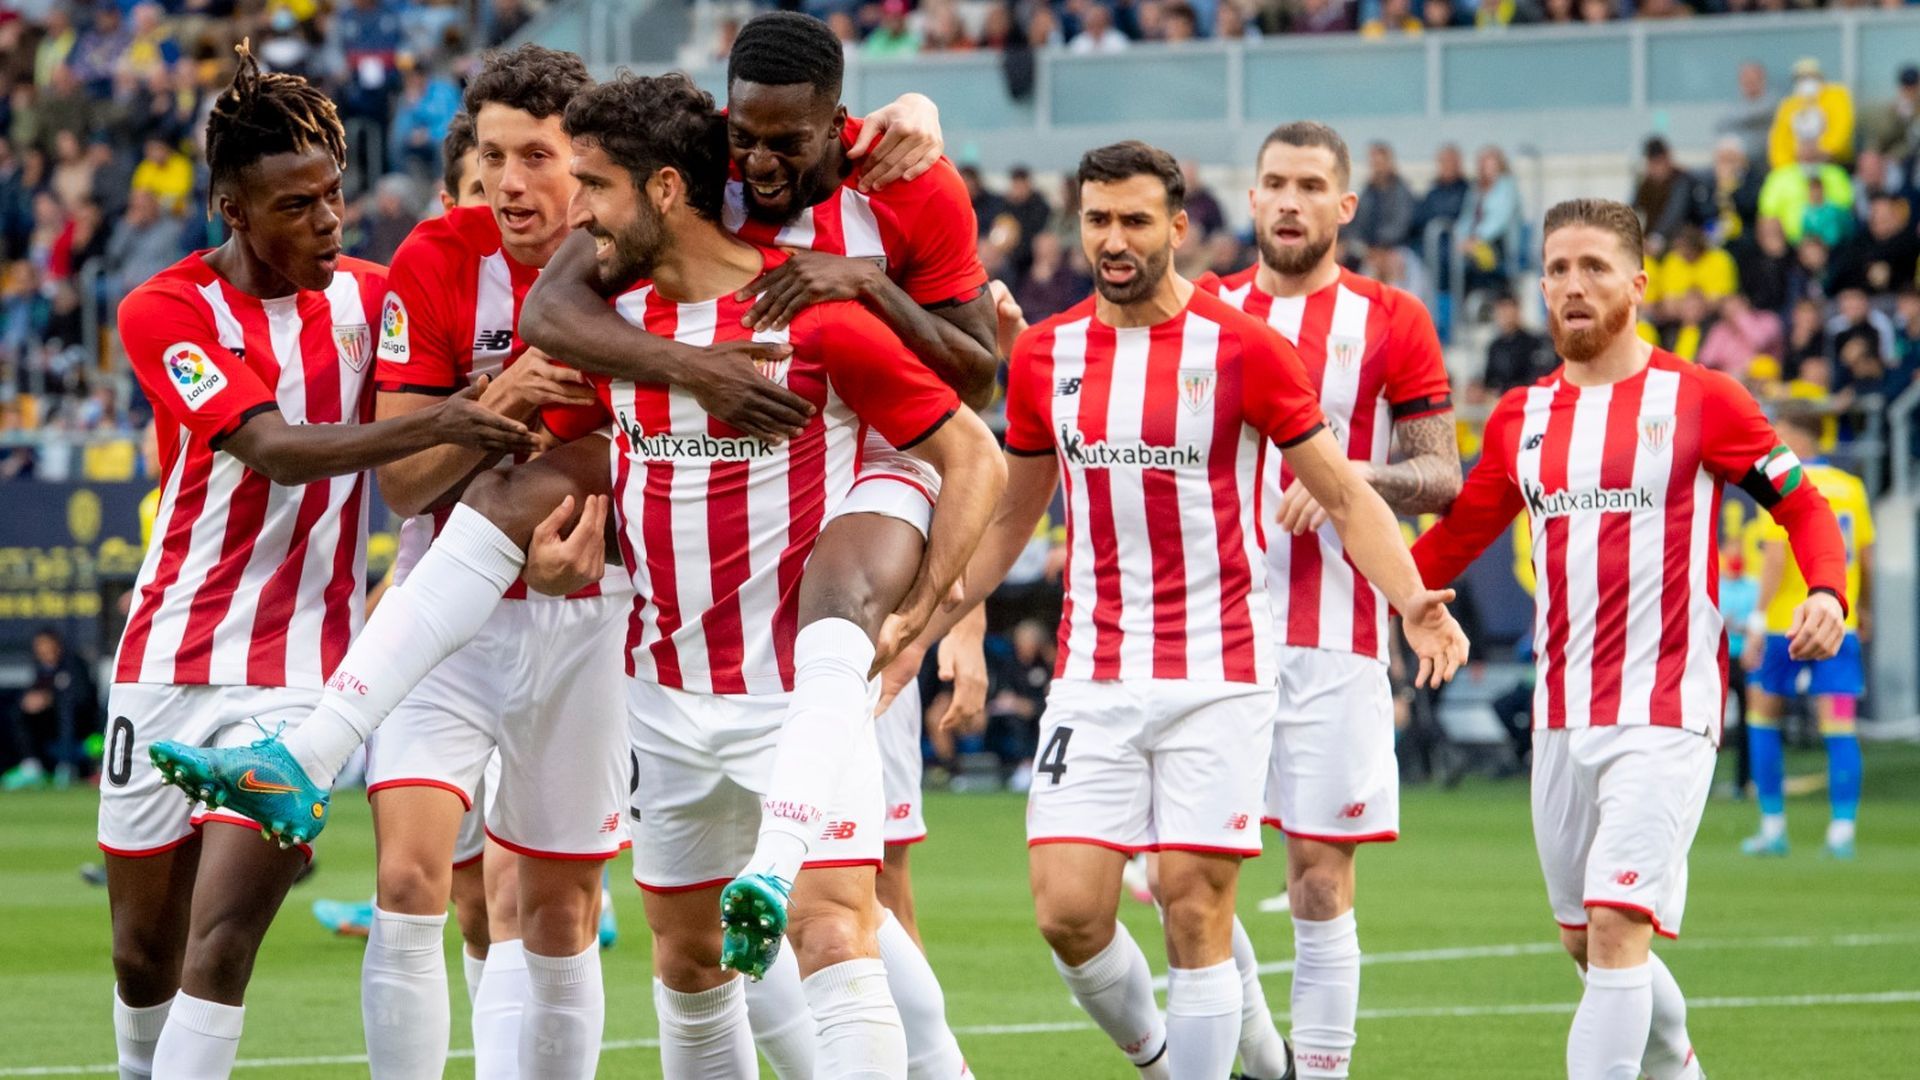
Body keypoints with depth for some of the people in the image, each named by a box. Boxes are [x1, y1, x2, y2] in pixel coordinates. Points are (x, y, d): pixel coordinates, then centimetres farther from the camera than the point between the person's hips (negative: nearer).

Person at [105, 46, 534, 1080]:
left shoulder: (369, 297, 3)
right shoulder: (165, 311, -7)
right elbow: (276, 448, -21)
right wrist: (430, 425, -34)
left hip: (297, 675, 0)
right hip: (168, 664, 0)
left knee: (221, 940, -16)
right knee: (145, 952, 9)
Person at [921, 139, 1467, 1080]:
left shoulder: (1241, 348, -5)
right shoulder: (1046, 355, 7)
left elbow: (1346, 497, -2)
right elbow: (1011, 516, 20)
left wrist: (1411, 603, -17)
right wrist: (925, 619, 13)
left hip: (1217, 671, -3)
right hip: (1093, 677, 3)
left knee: (1195, 910, -6)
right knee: (1067, 912, -6)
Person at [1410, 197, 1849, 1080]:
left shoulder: (1699, 401, -3)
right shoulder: (1522, 417, 11)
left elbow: (1802, 506, 2)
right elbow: (1457, 537, 20)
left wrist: (1826, 592, -17)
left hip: (1665, 713, -6)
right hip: (1561, 719, 6)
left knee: (1616, 928, -19)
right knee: (1583, 941, 14)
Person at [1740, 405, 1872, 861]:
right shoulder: (1850, 487, 7)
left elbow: (1775, 560, -15)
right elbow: (1866, 558, 12)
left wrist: (1757, 622, -14)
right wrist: (1863, 609, 26)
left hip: (1787, 622, -4)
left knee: (1763, 716, 13)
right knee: (1839, 728, -1)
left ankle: (1773, 826, 13)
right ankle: (1842, 829, -10)